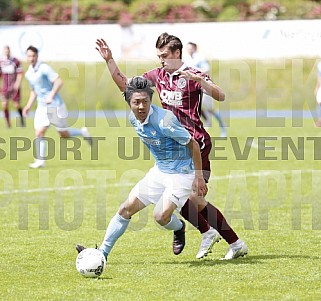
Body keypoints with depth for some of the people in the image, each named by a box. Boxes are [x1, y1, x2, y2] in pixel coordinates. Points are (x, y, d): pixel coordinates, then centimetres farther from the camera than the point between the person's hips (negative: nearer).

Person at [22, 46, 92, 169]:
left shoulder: (44, 68, -14)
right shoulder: (28, 74, 10)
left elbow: (59, 82, -20)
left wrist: (51, 96, -27)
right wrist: (29, 106, 13)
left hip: (54, 106, -6)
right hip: (41, 107, 6)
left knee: (64, 134, 2)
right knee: (39, 133, -6)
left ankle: (83, 132, 28)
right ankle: (40, 160, -3)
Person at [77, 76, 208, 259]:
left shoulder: (164, 121, -29)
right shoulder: (134, 118, -5)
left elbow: (193, 144, -20)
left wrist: (199, 177, -18)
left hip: (181, 173, -7)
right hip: (159, 171, 7)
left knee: (161, 216, -21)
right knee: (127, 208, 4)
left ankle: (179, 228, 15)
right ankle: (103, 252, 13)